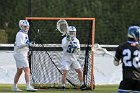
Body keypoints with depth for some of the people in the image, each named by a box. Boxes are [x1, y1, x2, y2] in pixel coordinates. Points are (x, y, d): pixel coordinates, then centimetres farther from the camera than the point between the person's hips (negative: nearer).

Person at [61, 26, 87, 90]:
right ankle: (63, 86, -4)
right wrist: (68, 40, -43)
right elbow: (64, 47, -29)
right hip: (66, 59, -5)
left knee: (80, 71, 4)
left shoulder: (76, 40, 5)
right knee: (64, 73, -14)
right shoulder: (65, 39, -9)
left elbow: (78, 52, 2)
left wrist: (77, 49, -20)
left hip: (74, 59, 5)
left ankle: (82, 85, 18)